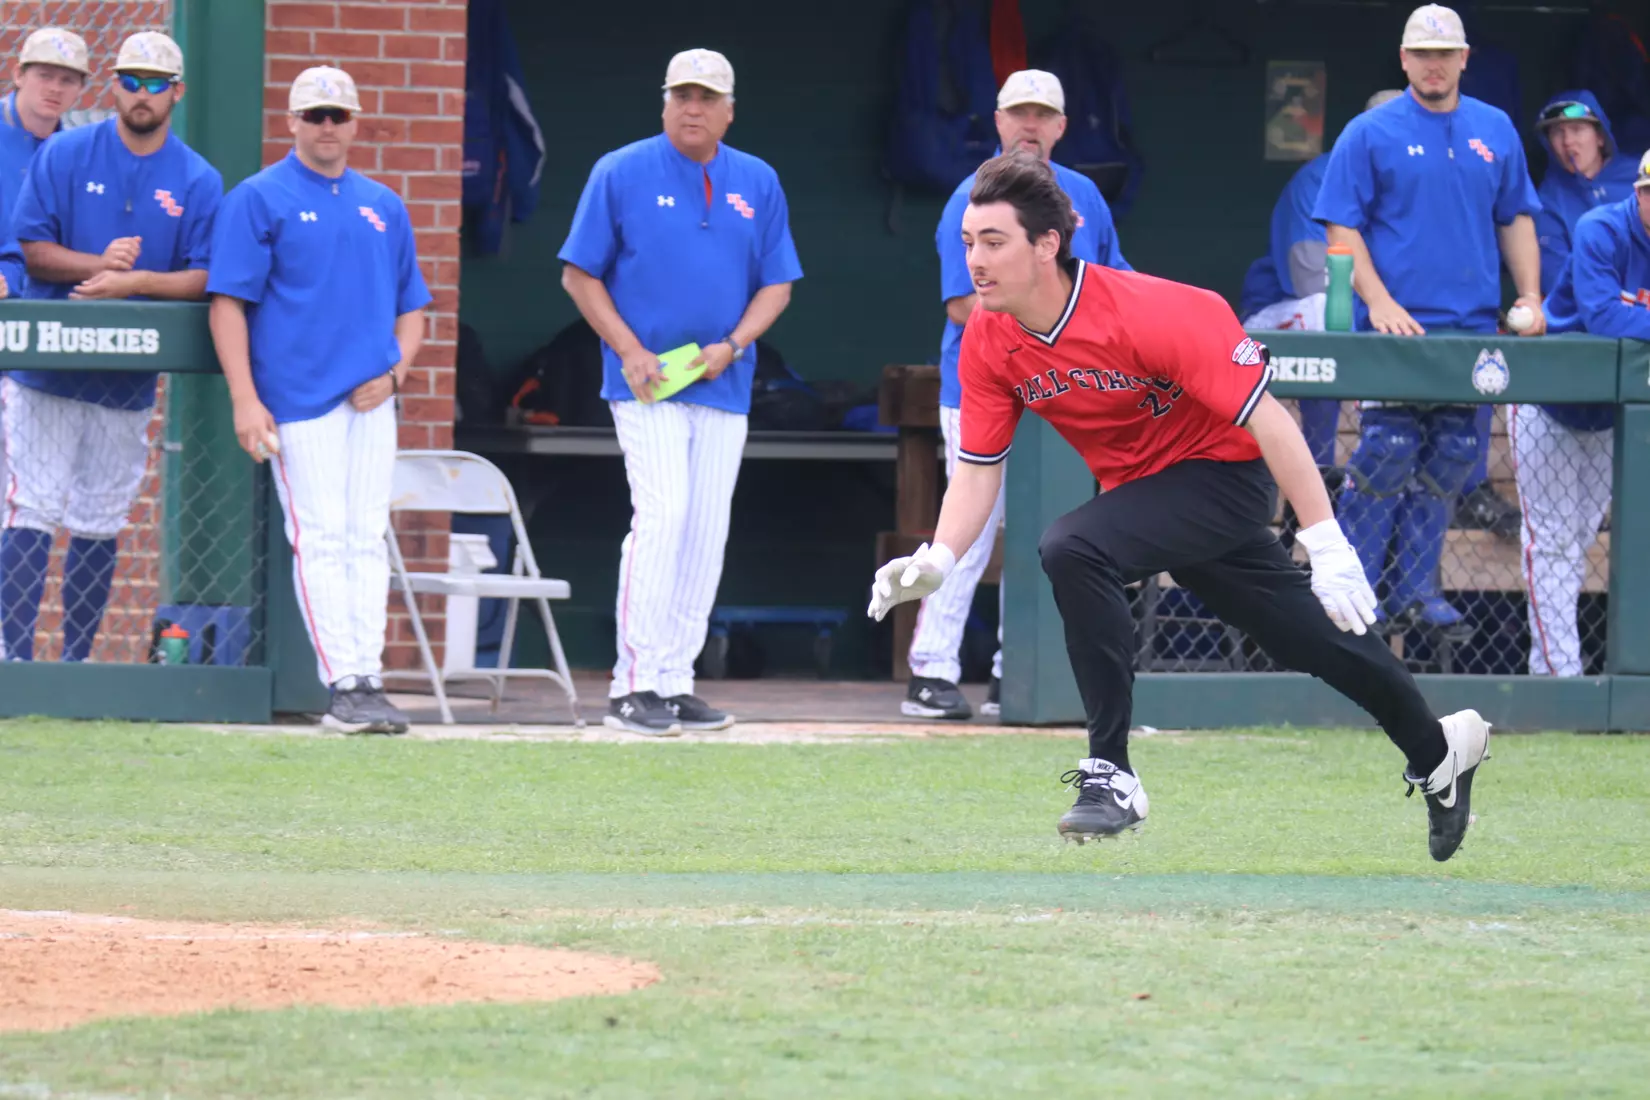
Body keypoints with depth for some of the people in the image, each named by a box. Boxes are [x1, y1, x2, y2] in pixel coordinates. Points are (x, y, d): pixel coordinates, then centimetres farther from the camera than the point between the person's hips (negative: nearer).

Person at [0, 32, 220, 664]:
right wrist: (99, 263, -19)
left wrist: (135, 281, -17)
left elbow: (204, 279, -1)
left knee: (100, 525, 7)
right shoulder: (65, 156, 1)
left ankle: (76, 662, 14)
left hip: (130, 382, 2)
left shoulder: (199, 182, 5)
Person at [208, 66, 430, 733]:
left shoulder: (384, 207, 17)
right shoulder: (259, 199, 2)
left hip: (372, 401, 5)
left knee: (367, 540, 3)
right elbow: (227, 302, -4)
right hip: (300, 399, -5)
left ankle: (368, 680, 3)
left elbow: (410, 304, 22)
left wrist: (396, 371, 2)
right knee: (322, 539, -8)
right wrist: (245, 400, -13)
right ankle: (343, 687, -10)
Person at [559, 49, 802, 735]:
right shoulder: (621, 174, -2)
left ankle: (675, 684, 11)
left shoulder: (758, 184, 9)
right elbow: (579, 274, 0)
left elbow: (777, 284, 11)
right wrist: (629, 352, -11)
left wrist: (732, 345, -7)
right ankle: (633, 686, -15)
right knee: (664, 513, -17)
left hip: (723, 387, 5)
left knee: (706, 532, 4)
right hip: (646, 383, -5)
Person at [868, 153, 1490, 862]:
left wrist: (1326, 544, -29)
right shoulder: (988, 341, -11)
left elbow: (1265, 419, -27)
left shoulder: (1148, 314, -30)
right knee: (1303, 636, 19)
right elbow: (979, 466, -4)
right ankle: (1437, 750, 42)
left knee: (1073, 549, -30)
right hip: (1137, 487, 7)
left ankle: (1111, 774, -24)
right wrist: (939, 559, -23)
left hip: (1224, 471, -7)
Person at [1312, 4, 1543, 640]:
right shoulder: (1370, 134, 0)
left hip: (1474, 325, 5)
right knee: (1387, 454, -11)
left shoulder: (1496, 133, 13)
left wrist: (1529, 297, 6)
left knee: (1450, 461, 5)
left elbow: (1515, 219, 18)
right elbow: (1342, 228, -3)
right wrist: (1378, 300, -15)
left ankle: (1415, 589, 12)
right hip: (1396, 325, -5)